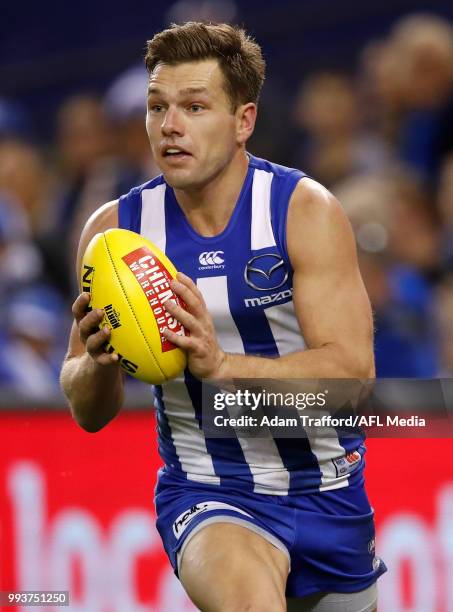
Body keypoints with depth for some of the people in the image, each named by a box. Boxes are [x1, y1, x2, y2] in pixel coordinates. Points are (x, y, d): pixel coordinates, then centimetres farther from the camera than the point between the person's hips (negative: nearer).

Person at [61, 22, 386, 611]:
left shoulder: (306, 209, -11)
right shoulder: (116, 227, -4)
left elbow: (353, 373, -21)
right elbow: (88, 413, 0)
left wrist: (220, 365, -35)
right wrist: (98, 360, -23)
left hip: (325, 491, 1)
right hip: (204, 491, -1)